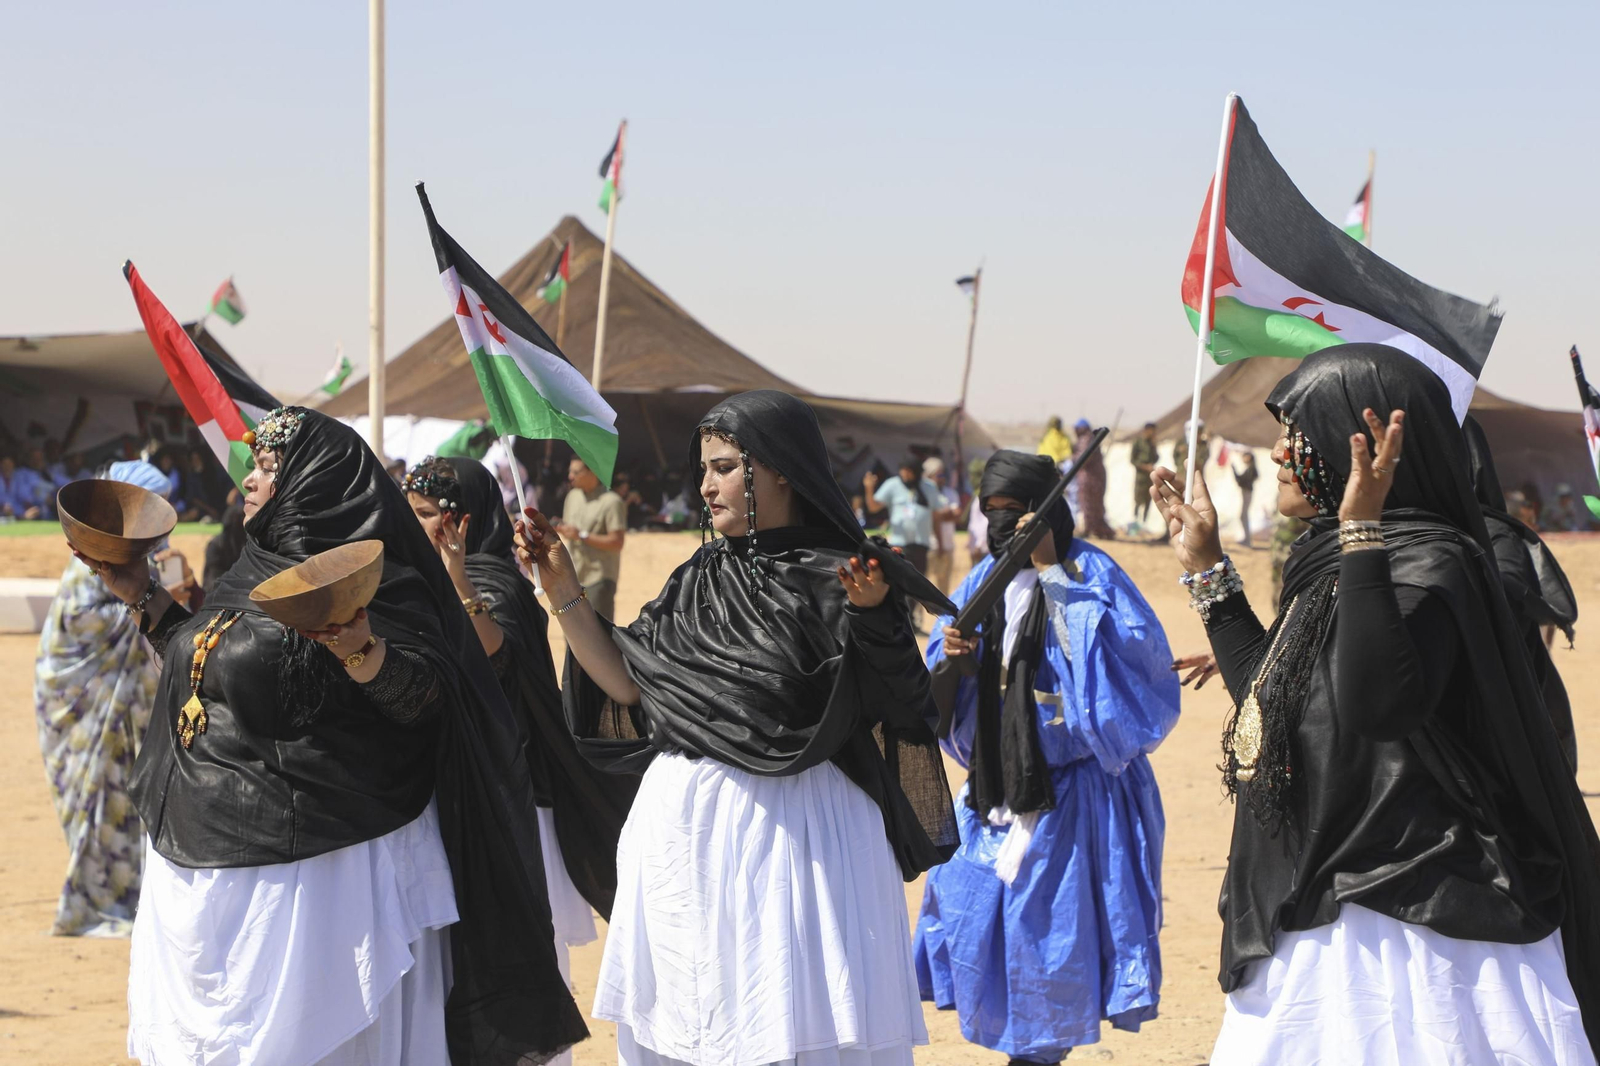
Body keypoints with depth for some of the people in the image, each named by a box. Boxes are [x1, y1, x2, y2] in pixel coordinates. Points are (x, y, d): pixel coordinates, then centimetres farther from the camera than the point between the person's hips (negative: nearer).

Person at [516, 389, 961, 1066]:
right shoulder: (701, 579, 10)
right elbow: (626, 682, 10)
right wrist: (561, 589, 7)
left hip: (793, 831, -6)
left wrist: (872, 621, -30)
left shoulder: (836, 579, -9)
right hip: (685, 828, 6)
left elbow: (898, 710, -14)